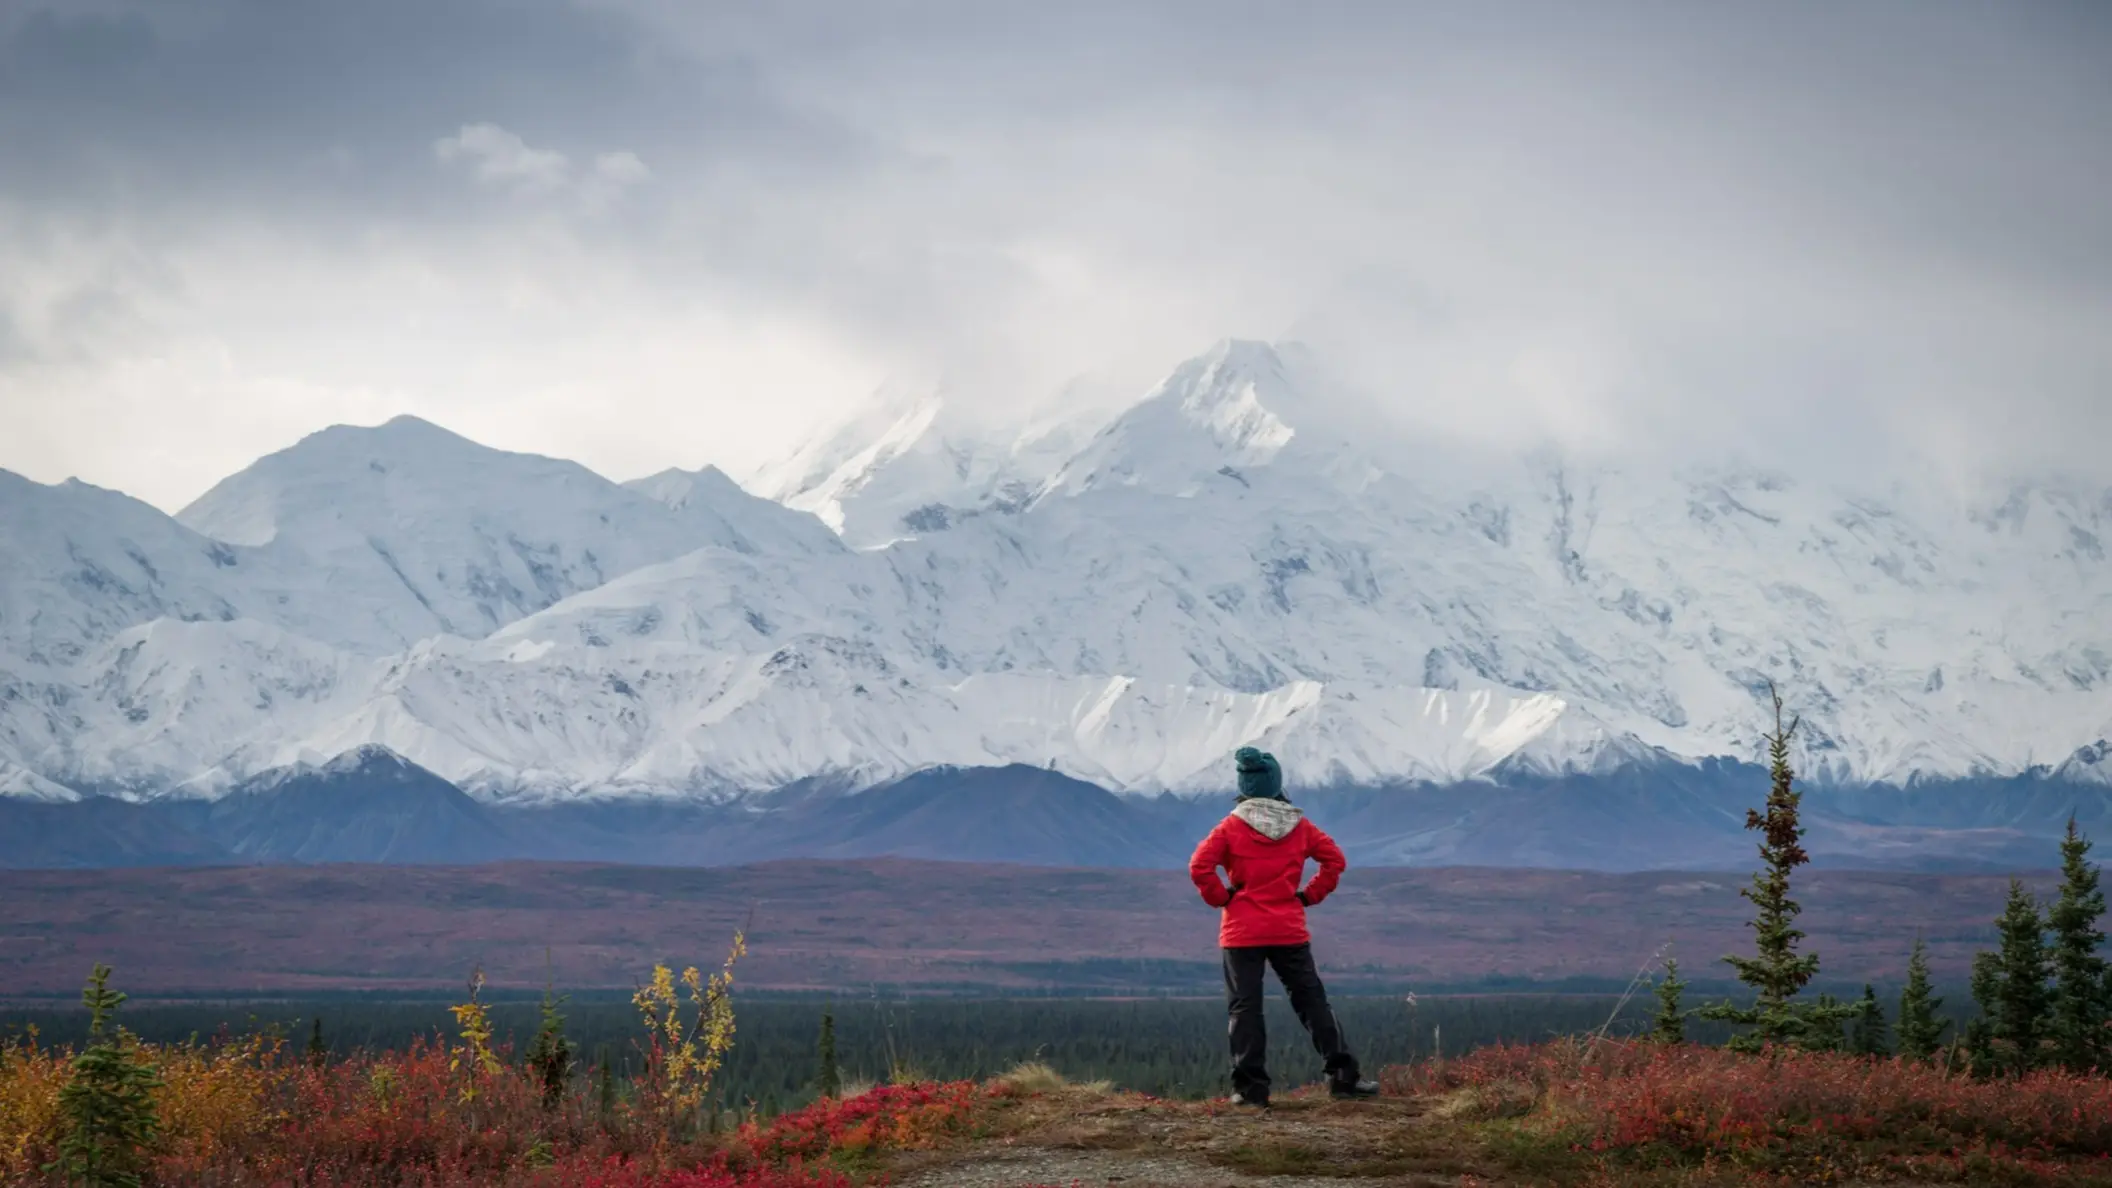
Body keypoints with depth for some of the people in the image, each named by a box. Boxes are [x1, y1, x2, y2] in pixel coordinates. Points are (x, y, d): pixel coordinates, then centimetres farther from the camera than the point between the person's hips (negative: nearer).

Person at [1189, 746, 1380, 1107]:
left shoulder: (1232, 827, -5)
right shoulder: (1299, 826, 5)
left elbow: (1200, 867, -13)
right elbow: (1335, 860, 7)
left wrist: (1220, 897, 0)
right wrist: (1311, 895, 10)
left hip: (1242, 932, -2)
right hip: (1290, 931, 2)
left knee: (1245, 1008, 1)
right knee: (1311, 1001, 10)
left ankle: (1250, 1086, -4)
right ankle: (1343, 1074, 7)